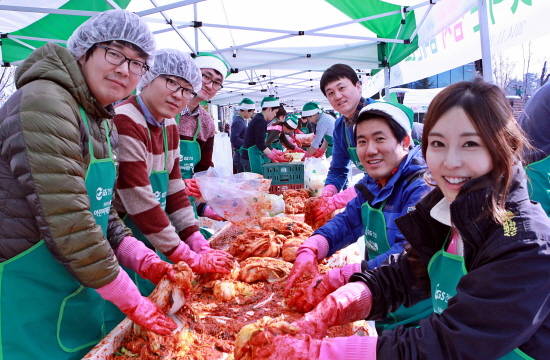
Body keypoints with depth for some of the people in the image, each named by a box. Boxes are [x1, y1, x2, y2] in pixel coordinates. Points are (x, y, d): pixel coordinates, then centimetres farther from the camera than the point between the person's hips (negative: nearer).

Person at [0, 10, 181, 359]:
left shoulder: (101, 121, 8)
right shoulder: (43, 102, -20)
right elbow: (66, 222, -26)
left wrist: (143, 259, 0)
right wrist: (132, 301, -20)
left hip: (84, 288, 9)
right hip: (33, 300, -8)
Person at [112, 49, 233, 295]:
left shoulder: (169, 126, 5)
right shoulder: (124, 122, -21)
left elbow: (175, 192, 5)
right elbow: (141, 205, -25)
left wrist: (201, 248, -3)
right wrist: (191, 259, -20)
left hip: (152, 244, 8)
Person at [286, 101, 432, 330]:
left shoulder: (421, 189, -24)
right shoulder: (371, 185, 2)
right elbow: (346, 221, 2)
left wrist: (336, 280, -36)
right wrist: (309, 251, -17)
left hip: (414, 318, -6)